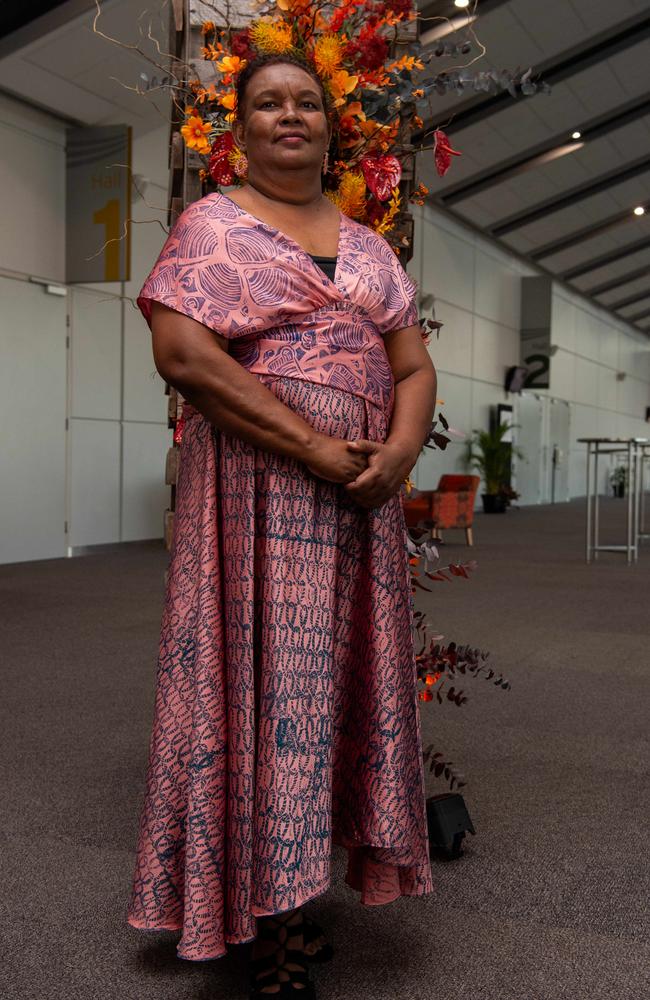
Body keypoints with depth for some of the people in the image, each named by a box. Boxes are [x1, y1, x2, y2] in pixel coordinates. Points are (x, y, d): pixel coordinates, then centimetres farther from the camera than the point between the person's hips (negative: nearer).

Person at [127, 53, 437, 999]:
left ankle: (298, 906, 22)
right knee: (268, 687, -4)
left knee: (336, 687, 7)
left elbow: (415, 365, 14)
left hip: (363, 499, 6)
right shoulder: (210, 226, 3)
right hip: (257, 491, -5)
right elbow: (182, 352, -12)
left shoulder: (369, 247, 19)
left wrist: (399, 453, -8)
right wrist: (314, 450, -17)